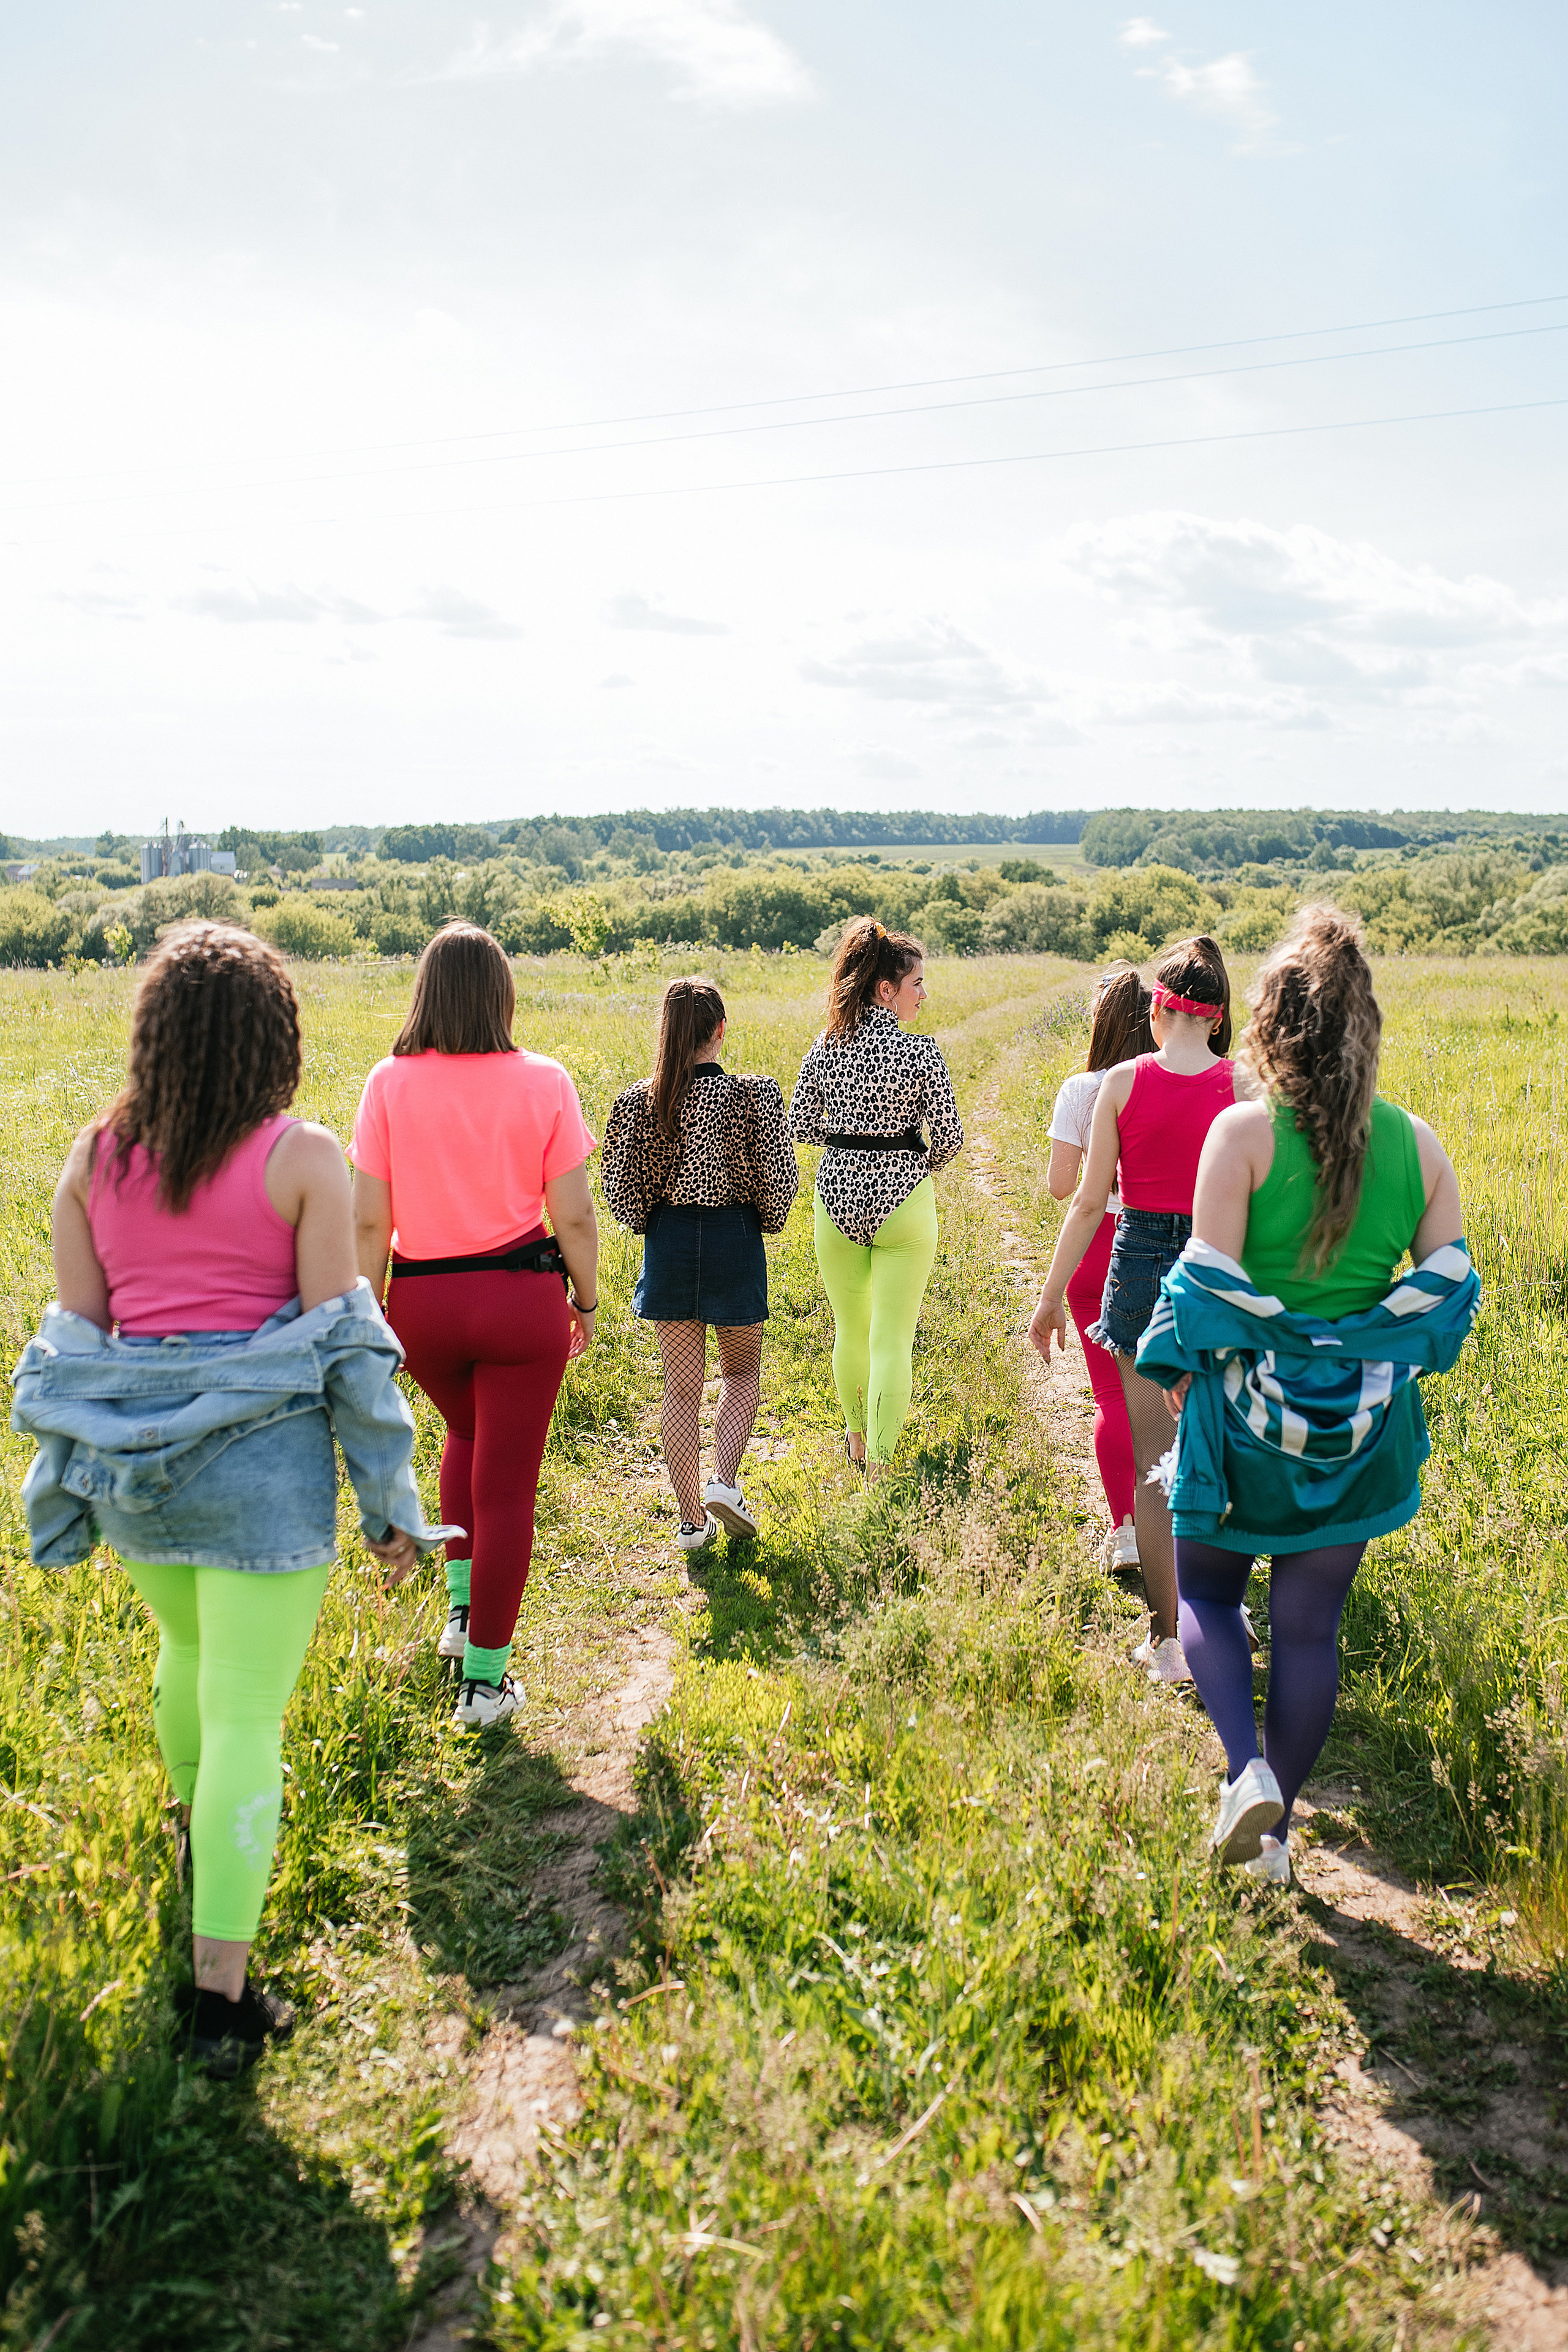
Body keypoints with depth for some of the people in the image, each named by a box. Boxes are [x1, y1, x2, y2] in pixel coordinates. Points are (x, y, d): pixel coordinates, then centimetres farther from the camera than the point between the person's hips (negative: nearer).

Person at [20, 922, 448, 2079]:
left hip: (131, 1457, 5)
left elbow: (72, 1339, 5)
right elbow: (342, 1340, -10)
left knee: (189, 1648, 30)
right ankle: (220, 1993, 6)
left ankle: (201, 1833, 53)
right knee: (245, 1713, 2)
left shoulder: (93, 1158, 1)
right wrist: (389, 1499, -4)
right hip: (263, 1459, -5)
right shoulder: (302, 1157, -10)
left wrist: (63, 1495, 14)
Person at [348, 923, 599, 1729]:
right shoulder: (543, 1083, -7)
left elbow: (368, 1220, -5)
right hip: (522, 1298, -2)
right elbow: (573, 1215, -6)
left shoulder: (390, 1083, -4)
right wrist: (587, 1300, 8)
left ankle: (463, 1604, 29)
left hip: (422, 1301, 2)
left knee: (466, 1435, 31)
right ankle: (483, 1677, 15)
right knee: (506, 1483, 8)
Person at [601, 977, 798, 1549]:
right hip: (734, 1242, -2)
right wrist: (767, 1220, 12)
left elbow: (619, 1185, -2)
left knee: (681, 1385, 10)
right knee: (742, 1373, 20)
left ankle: (692, 1518, 16)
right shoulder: (755, 1096, -13)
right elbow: (779, 1180, -9)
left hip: (668, 1242, 2)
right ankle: (724, 1481, 2)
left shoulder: (639, 1100, -7)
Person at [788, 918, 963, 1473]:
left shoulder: (825, 1048, -1)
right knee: (893, 1340, 2)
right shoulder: (920, 1052, -13)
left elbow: (800, 1127, 4)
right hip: (902, 1199, -4)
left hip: (838, 1194, 4)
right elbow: (950, 1138, -9)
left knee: (850, 1330, 20)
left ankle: (858, 1438, 41)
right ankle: (879, 1461, 0)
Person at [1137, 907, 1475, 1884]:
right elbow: (1446, 1289, 1)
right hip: (1361, 1426, 4)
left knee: (1207, 1593, 18)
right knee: (1310, 1625, 15)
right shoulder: (1418, 1143, -2)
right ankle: (1275, 1836, 25)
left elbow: (1210, 1284, -16)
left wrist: (1177, 1370, 1)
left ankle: (1248, 1767, -3)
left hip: (1248, 1410, -3)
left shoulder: (1244, 1130, -15)